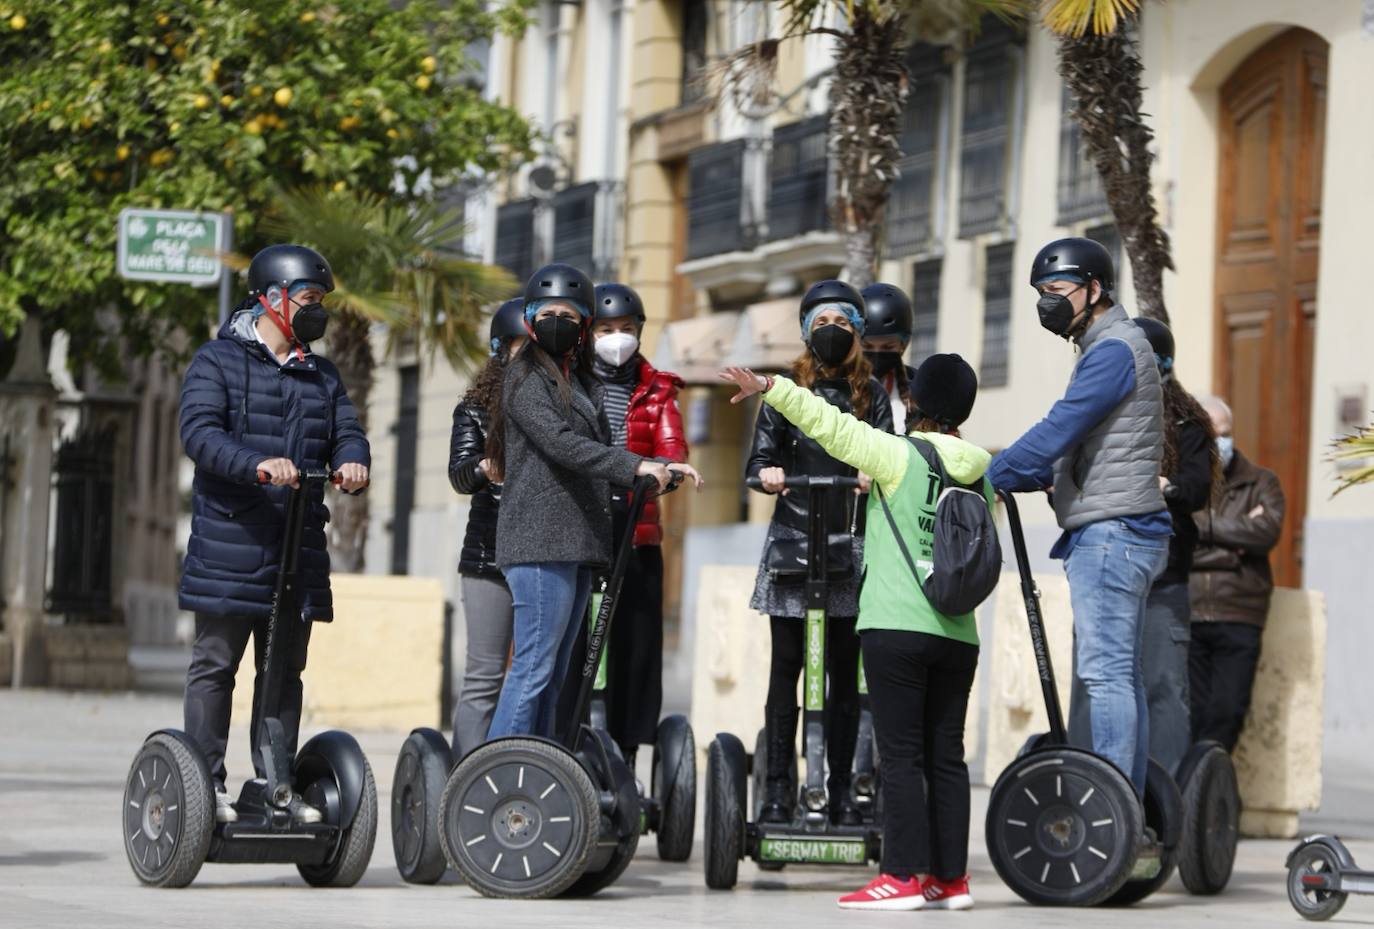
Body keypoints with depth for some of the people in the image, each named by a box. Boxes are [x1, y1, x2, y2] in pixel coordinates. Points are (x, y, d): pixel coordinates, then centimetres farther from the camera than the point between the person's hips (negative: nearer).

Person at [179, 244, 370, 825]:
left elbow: (346, 431, 13)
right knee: (215, 664, -2)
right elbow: (200, 431, -14)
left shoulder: (321, 375, 20)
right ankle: (207, 784, 2)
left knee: (285, 669, 8)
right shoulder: (218, 362, 0)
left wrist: (351, 461, -13)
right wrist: (258, 465, -31)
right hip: (228, 543, -6)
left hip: (298, 547, 6)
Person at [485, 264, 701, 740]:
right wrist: (635, 466, -23)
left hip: (576, 542, 9)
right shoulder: (527, 379, -4)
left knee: (553, 676, 7)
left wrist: (662, 469, 11)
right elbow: (560, 442, -17)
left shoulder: (582, 381, 22)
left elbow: (598, 450, 26)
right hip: (541, 541, -9)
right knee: (534, 667, -13)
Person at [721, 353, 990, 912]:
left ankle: (903, 876, -8)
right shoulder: (983, 473, 9)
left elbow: (832, 426, -11)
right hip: (958, 632, 5)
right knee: (946, 754, 8)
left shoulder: (900, 457, -6)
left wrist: (770, 387, -9)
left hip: (896, 625, -5)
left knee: (901, 754, -5)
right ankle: (951, 878, 9)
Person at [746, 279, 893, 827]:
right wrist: (767, 473, -19)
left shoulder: (871, 393, 12)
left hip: (850, 542, 1)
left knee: (844, 671, 2)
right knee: (786, 666, -3)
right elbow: (760, 459, 5)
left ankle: (841, 790, 7)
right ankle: (778, 787, -1)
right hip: (792, 540, 0)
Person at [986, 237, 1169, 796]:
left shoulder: (1114, 349, -11)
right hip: (1117, 535, 11)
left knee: (1105, 673, -12)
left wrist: (990, 479, -12)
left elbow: (1058, 433, -18)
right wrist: (1034, 477, 9)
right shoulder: (1109, 347, 22)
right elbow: (1071, 446, 25)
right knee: (1120, 675, 9)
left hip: (1111, 532, -11)